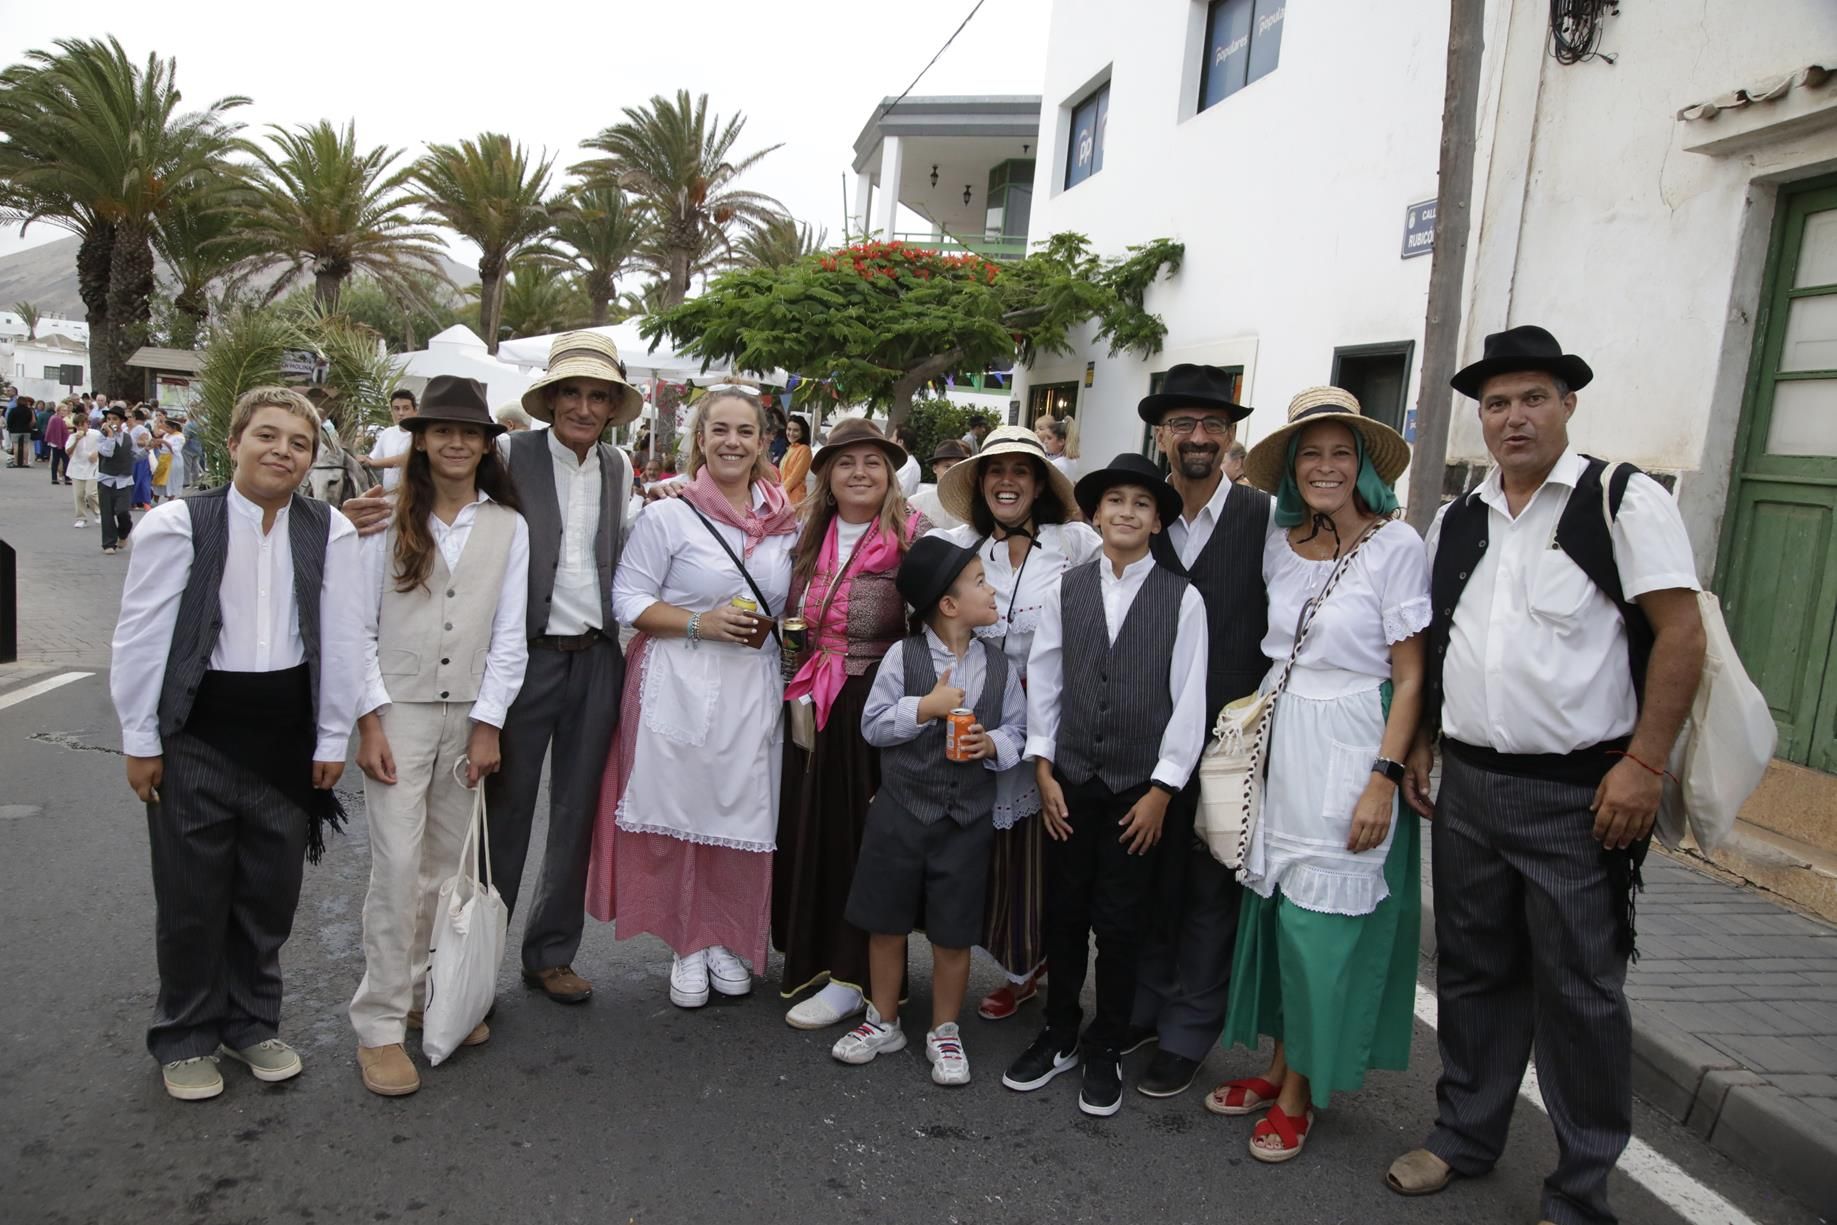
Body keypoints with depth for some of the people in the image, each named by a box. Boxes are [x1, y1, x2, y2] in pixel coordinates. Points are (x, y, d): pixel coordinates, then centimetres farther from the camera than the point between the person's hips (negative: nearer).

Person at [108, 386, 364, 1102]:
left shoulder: (329, 532, -1)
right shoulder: (179, 525, -7)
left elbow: (339, 639, 1)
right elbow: (141, 637, -3)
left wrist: (332, 739, 3)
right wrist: (139, 739, -2)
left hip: (286, 736, 2)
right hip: (197, 737, -2)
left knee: (271, 896, 14)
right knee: (191, 899, 10)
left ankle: (252, 1023, 35)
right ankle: (185, 1039, 31)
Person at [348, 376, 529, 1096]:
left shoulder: (508, 527, 4)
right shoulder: (388, 517, 0)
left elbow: (509, 634, 3)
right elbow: (359, 625, -1)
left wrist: (489, 724, -2)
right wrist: (369, 720, -7)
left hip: (471, 713, 2)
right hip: (398, 708, -2)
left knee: (449, 866, 10)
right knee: (398, 865, -5)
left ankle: (428, 992, 27)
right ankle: (380, 1024, 6)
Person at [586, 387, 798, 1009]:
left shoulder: (785, 521, 10)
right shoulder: (667, 516, -3)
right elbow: (628, 599, -5)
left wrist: (768, 627, 3)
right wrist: (700, 623, -16)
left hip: (754, 685, 4)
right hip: (679, 685, -3)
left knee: (744, 811, 6)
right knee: (681, 807, 1)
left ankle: (728, 940, 26)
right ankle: (688, 945, 20)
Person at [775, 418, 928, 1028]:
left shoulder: (913, 534, -7)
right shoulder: (810, 533, 10)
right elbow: (791, 616, 24)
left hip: (875, 701, -6)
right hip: (812, 701, 6)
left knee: (860, 834, 2)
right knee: (805, 829, 12)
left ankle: (850, 976, 15)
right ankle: (812, 956, 30)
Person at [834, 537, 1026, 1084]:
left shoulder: (998, 664, 1)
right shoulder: (903, 656, -6)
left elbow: (1016, 731, 5)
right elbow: (872, 724, -6)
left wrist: (993, 743, -15)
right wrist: (926, 707, -17)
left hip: (969, 816, 1)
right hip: (901, 808, -1)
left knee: (953, 932, 8)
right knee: (886, 921, 11)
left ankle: (944, 1032, 27)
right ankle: (883, 1022, 31)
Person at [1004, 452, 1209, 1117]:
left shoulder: (1183, 599, -6)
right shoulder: (1067, 589, 0)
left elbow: (1189, 699, -5)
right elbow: (1042, 681, 3)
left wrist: (1161, 790, -6)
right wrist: (1043, 770, 0)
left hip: (1138, 790, -2)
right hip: (1070, 783, 2)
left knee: (1119, 924, 7)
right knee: (1063, 913, 12)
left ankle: (1105, 1050, 26)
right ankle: (1058, 1035, 30)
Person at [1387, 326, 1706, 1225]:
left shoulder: (1625, 500, -7)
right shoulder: (1456, 522, 10)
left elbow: (1680, 633, -10)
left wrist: (1643, 763, -15)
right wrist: (1420, 747, 12)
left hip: (1576, 794, -5)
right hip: (1466, 784, 5)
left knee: (1580, 992, 7)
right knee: (1473, 972, 16)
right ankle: (1464, 1137, 35)